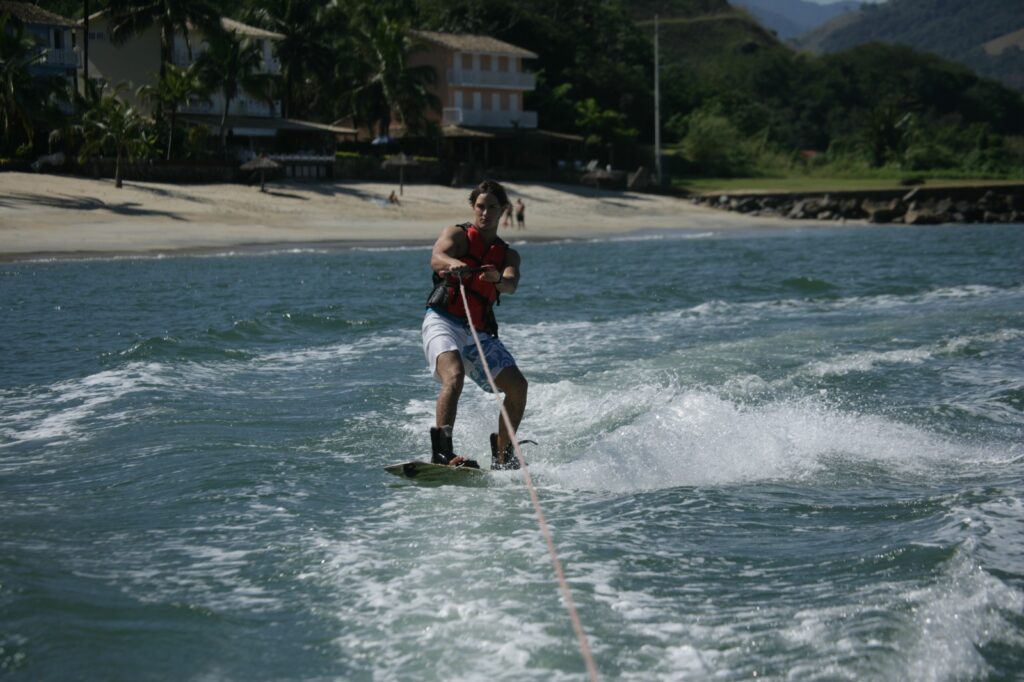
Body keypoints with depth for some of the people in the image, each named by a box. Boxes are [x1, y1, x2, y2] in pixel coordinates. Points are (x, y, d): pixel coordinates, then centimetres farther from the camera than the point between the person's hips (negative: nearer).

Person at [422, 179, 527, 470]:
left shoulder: (508, 255, 17)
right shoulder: (457, 234, 6)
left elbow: (512, 284, -6)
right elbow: (437, 257, -16)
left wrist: (498, 278, -32)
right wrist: (453, 264, -41)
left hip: (480, 333, 5)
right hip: (443, 322, -5)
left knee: (517, 386, -6)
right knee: (454, 376, -31)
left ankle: (503, 457, 8)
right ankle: (441, 452, -39)